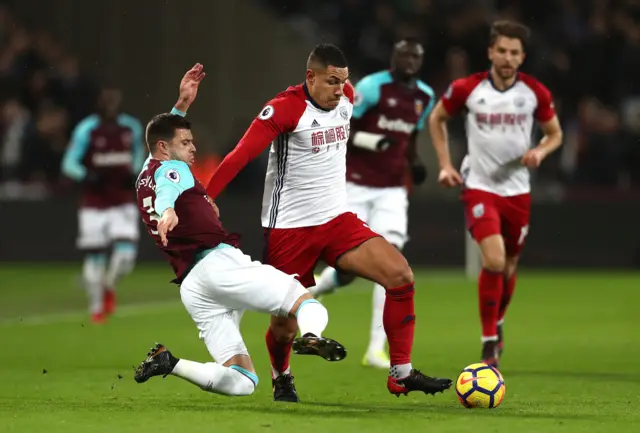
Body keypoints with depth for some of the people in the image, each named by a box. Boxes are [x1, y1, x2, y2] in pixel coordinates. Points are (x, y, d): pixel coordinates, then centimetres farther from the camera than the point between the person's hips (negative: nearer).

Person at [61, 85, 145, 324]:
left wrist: (134, 173, 1)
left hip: (122, 203, 2)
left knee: (126, 254, -13)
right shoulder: (86, 130, -9)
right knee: (94, 257, 2)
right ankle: (96, 306, 22)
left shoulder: (132, 128, 1)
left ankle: (109, 287, 19)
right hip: (94, 205, -2)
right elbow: (69, 164, -4)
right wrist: (87, 175, -23)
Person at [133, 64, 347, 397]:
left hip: (190, 287, 7)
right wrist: (167, 210, -42)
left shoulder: (145, 177, 27)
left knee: (241, 382, 2)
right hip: (219, 263, -7)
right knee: (309, 305, -9)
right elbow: (167, 189, -21)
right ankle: (311, 337, -43)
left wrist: (182, 105, 46)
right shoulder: (171, 169, 4)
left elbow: (163, 133, 47)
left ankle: (169, 363, -15)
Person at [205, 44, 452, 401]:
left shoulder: (346, 99, 3)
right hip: (289, 227, -5)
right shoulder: (284, 109, -17)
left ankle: (401, 374, -6)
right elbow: (240, 157, -22)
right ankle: (282, 378, 37)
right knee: (285, 323, 2)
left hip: (337, 219, 5)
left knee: (401, 276, -14)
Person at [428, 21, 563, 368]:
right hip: (479, 186, -3)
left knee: (509, 268, 12)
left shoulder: (535, 92, -3)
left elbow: (555, 132, 10)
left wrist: (540, 152, -12)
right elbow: (437, 119, 9)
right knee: (494, 261, -21)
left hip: (517, 189, 3)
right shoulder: (466, 89, -8)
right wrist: (445, 164, 1)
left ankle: (497, 325, 41)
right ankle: (489, 344, -9)